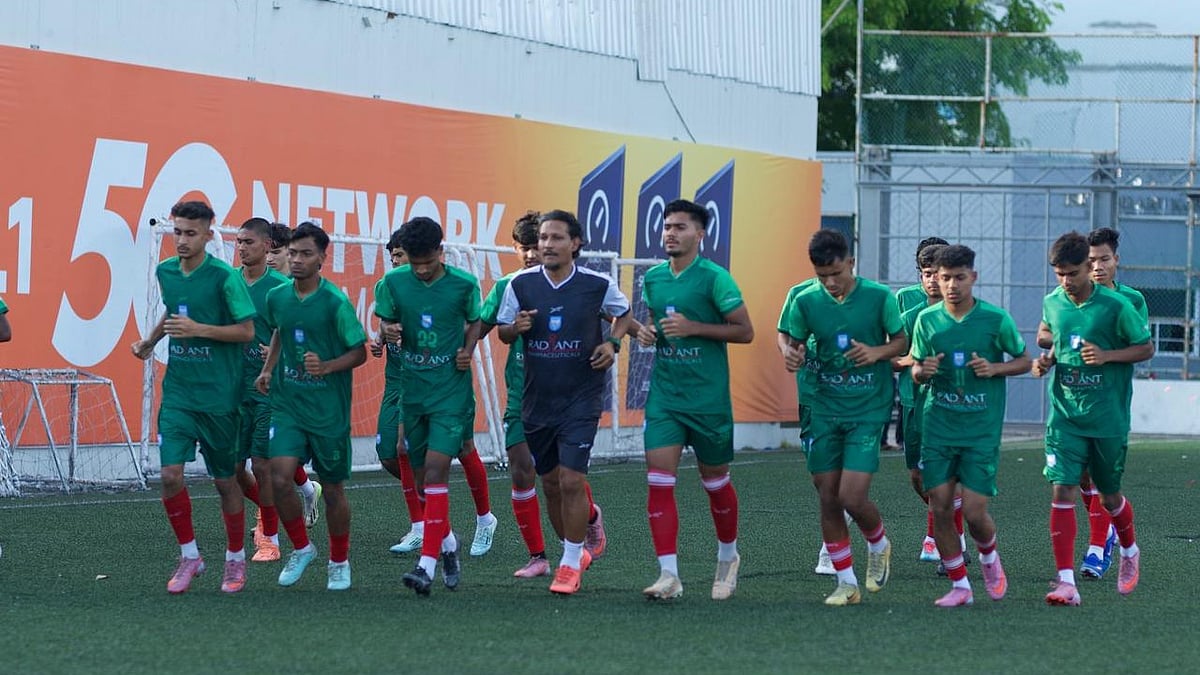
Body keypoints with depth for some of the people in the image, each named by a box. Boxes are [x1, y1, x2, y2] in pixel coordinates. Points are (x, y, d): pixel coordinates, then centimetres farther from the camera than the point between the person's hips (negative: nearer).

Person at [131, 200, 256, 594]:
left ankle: (235, 558, 24)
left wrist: (197, 329, -20)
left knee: (225, 480, 6)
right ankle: (189, 556, 8)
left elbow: (246, 331, -13)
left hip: (218, 395, -4)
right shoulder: (165, 272, 6)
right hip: (177, 393, 4)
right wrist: (149, 342, 15)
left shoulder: (224, 277, -12)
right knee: (170, 474, -8)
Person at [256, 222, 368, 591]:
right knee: (280, 477, -14)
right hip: (287, 404, 3)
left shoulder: (335, 302, -12)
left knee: (333, 488, 6)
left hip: (328, 408, -3)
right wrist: (268, 368, 11)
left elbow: (359, 352, -7)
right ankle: (301, 548, 9)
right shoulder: (276, 297, 3)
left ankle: (339, 562, 26)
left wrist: (327, 366, -22)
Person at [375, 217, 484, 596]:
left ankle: (428, 563, -20)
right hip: (412, 389, 3)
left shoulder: (463, 284, -6)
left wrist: (468, 349, -8)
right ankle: (448, 542, 37)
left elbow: (474, 322, 10)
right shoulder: (393, 283, -2)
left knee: (436, 469, -15)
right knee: (424, 472, 11)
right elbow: (385, 324, 8)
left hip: (451, 390, -3)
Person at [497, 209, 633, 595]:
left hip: (581, 400, -3)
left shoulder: (597, 285, -6)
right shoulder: (521, 284, -2)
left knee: (571, 481, -12)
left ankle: (571, 564, 0)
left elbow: (624, 314, 13)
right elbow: (503, 332, 10)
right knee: (551, 483, 11)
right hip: (536, 401, 3)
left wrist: (613, 342, -6)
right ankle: (575, 550, 31)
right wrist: (515, 328, -13)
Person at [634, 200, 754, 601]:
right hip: (663, 397, 4)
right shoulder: (653, 278, 7)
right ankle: (669, 575, -11)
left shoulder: (714, 278, -10)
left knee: (715, 481, 10)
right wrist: (647, 332, 1)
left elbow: (745, 331, -10)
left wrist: (693, 327, -19)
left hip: (708, 398, -4)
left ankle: (728, 557, 34)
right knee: (659, 483, -9)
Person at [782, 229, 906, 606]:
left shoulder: (879, 297, -8)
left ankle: (879, 546, 21)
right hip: (826, 409, 3)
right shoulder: (806, 301, -2)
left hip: (869, 409, -3)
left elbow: (902, 341, 3)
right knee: (828, 498, 2)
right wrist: (792, 357, -14)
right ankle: (846, 583, 15)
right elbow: (795, 342, 10)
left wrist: (877, 352, -17)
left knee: (852, 497, -12)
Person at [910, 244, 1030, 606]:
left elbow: (1024, 361, 6)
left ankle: (989, 557, 26)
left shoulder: (996, 319, -5)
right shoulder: (927, 319, 2)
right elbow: (916, 369, 11)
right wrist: (922, 371, -12)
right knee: (939, 507, -3)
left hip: (982, 428, -2)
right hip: (938, 425, 3)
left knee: (974, 511, -7)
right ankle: (959, 586, 11)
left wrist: (994, 368, -13)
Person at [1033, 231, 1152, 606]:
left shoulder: (1115, 306, -11)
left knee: (1108, 496, 12)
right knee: (1062, 491, -12)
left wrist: (1107, 355, -18)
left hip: (1108, 419, -2)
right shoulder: (1052, 303, 1)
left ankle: (1130, 553, 44)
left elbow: (1146, 348, -2)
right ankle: (1066, 583, -15)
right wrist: (1046, 356, 0)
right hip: (1065, 416, 2)